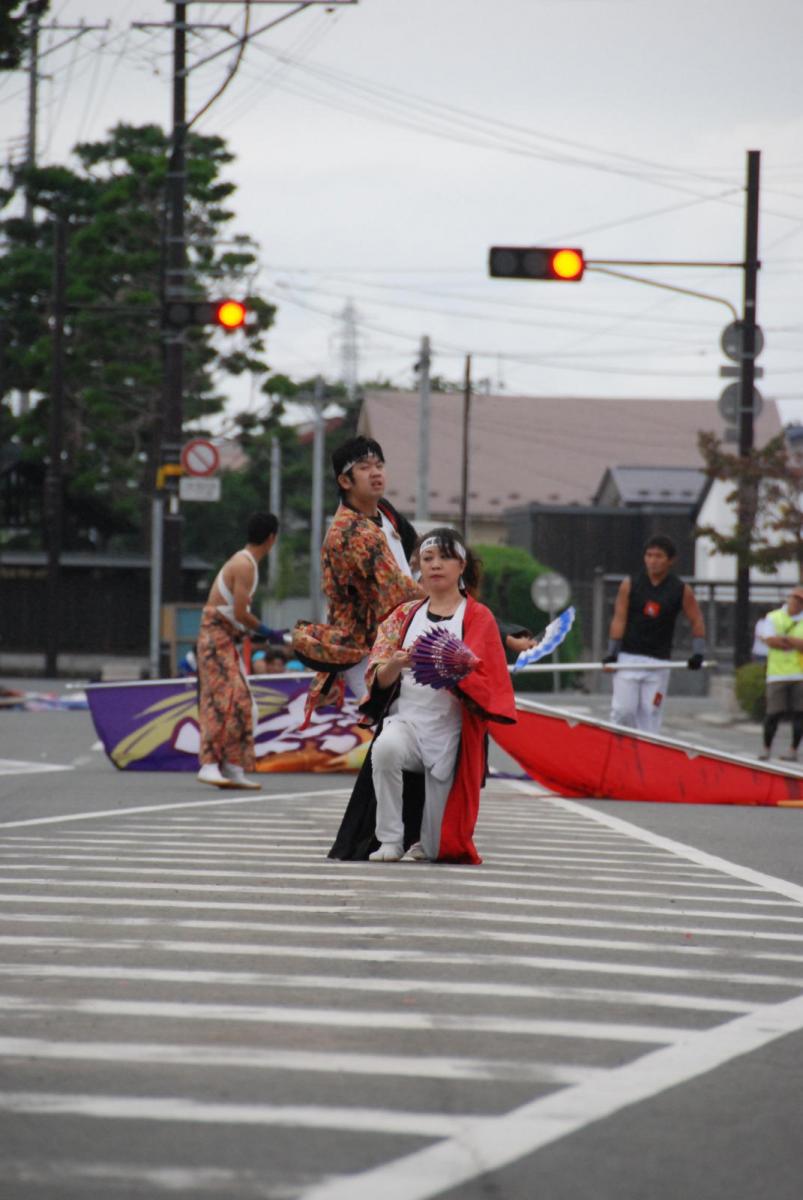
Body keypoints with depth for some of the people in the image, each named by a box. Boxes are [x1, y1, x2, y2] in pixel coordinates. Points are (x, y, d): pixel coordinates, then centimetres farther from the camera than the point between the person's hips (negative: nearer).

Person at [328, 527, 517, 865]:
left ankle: (424, 840, 33)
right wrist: (396, 664, -18)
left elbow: (483, 684, -5)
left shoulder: (478, 618, 5)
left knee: (434, 849, -4)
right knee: (386, 748, -37)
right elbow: (378, 678, 5)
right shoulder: (405, 615, 12)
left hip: (451, 731, -1)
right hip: (405, 719, 1)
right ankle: (390, 839, -21)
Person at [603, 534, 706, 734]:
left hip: (658, 663, 0)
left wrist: (698, 652, -6)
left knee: (650, 715, -2)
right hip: (628, 658, 0)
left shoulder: (681, 591, 1)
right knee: (623, 711, -9)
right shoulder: (630, 585, 1)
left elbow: (697, 621, 7)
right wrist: (611, 653, -8)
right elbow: (619, 619, -1)